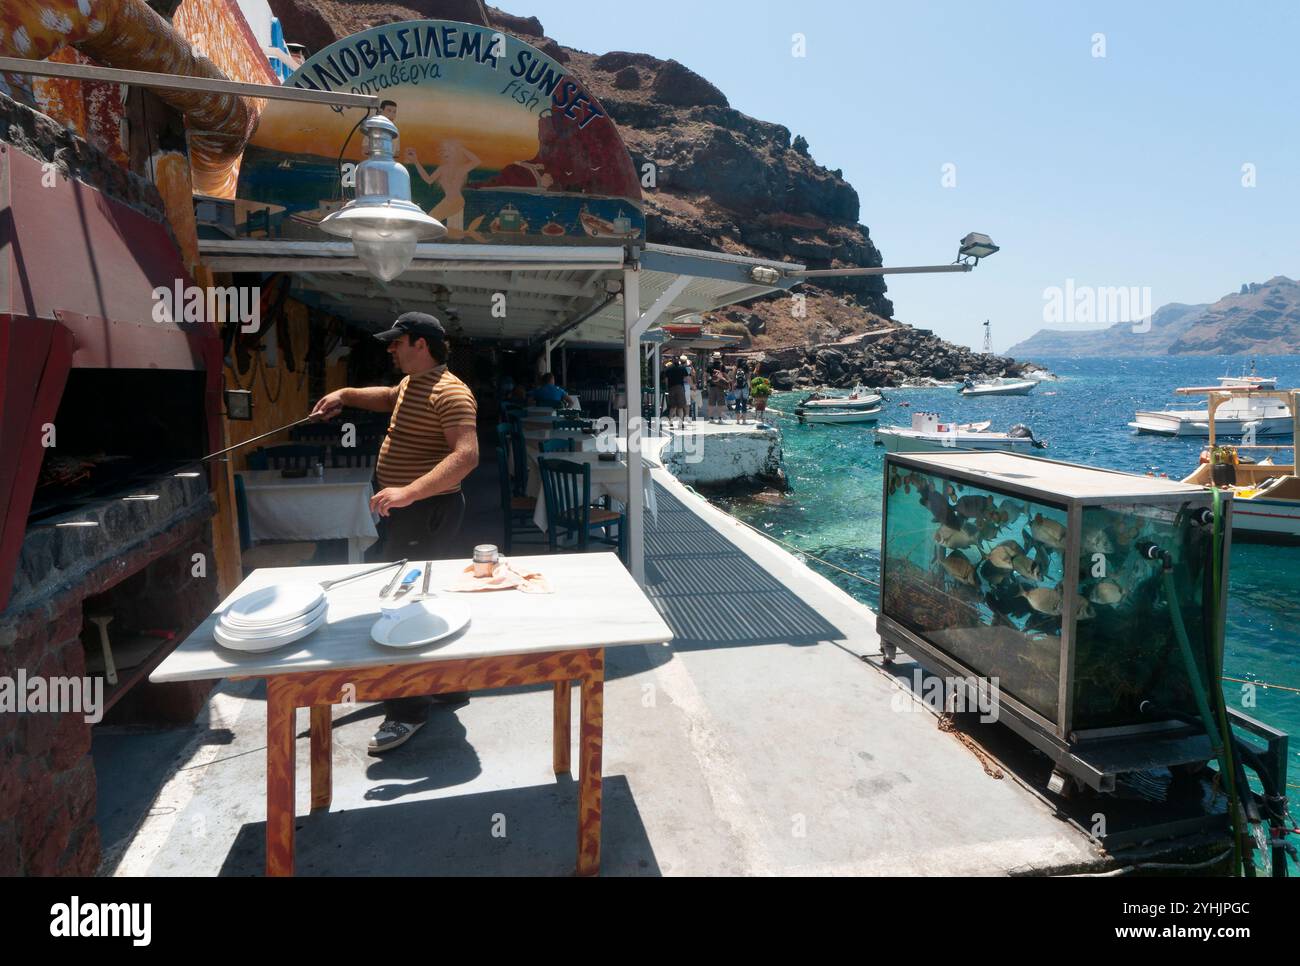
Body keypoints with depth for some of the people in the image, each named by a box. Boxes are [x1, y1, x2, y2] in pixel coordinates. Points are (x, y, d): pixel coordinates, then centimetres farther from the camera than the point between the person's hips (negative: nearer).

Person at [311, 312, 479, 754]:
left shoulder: (449, 392, -20)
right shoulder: (411, 384, 14)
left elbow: (467, 455, -32)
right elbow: (390, 397, 39)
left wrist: (409, 493, -39)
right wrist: (345, 394, 26)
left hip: (427, 513, -11)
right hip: (409, 510, 11)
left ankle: (409, 711, 2)